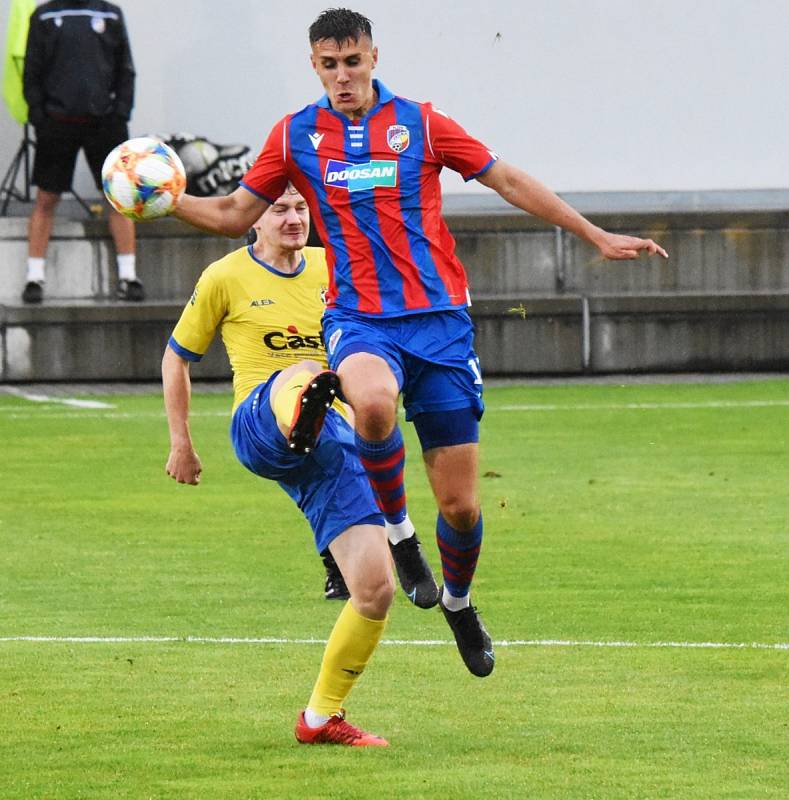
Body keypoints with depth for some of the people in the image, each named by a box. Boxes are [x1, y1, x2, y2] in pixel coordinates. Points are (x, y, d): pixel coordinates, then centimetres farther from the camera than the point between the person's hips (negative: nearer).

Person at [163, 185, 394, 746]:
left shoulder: (331, 268, 18)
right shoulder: (227, 277, 8)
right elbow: (177, 357, 18)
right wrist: (181, 443, 17)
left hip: (336, 442, 5)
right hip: (261, 422, -5)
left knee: (377, 590, -8)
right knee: (302, 373, -43)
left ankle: (322, 716, 10)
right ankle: (304, 416, -85)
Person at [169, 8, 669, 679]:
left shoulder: (419, 125, 4)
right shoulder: (296, 136, 6)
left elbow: (510, 182, 10)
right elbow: (234, 214, 15)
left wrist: (597, 237, 10)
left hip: (440, 320, 1)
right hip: (359, 319, -1)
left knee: (461, 503, 0)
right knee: (374, 402, -39)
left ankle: (459, 601, 32)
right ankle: (395, 529, -12)